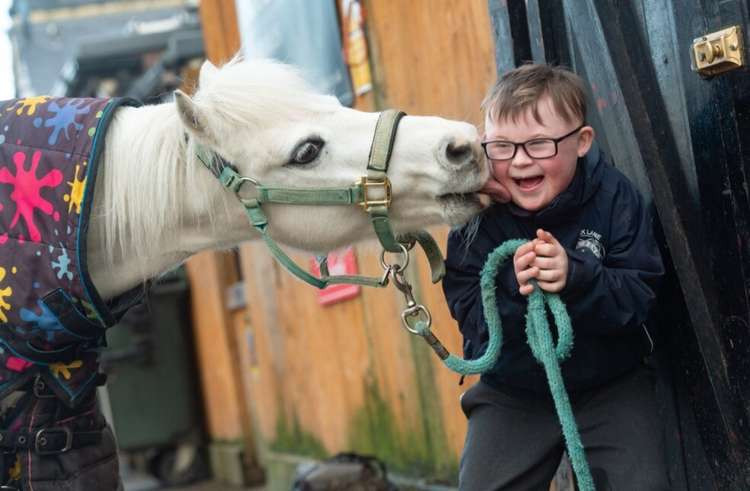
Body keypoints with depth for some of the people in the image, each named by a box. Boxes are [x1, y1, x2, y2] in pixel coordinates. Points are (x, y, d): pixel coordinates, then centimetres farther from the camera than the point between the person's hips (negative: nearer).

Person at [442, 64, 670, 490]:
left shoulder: (614, 197, -13)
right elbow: (469, 315, -17)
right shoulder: (477, 214, -14)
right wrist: (513, 288, -38)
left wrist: (577, 278, -37)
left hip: (612, 387, 0)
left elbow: (638, 296, -18)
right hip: (510, 393, 1)